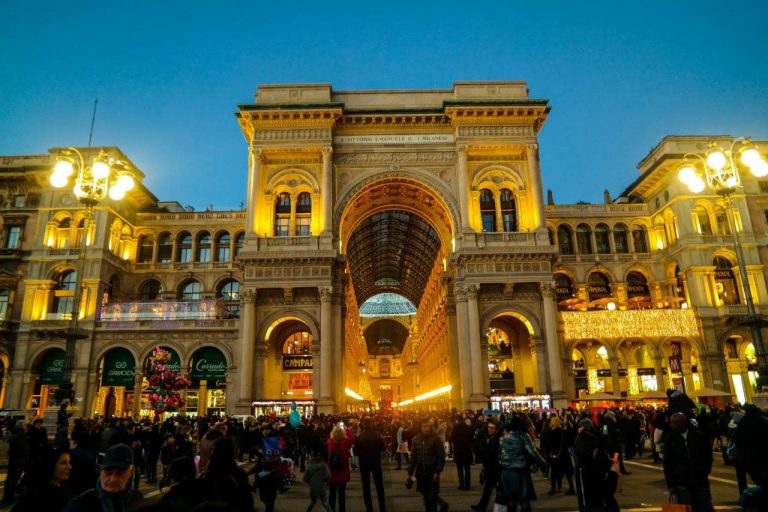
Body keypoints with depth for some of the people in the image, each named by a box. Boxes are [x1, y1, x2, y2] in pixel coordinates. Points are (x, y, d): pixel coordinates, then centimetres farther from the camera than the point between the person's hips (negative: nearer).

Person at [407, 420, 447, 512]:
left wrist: (437, 472, -15)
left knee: (432, 496, -1)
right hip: (421, 473, 4)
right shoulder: (416, 440, 2)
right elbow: (413, 457, 7)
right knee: (425, 496, 12)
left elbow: (441, 457, -8)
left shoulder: (435, 439, -8)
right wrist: (410, 472, 4)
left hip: (432, 472, -4)